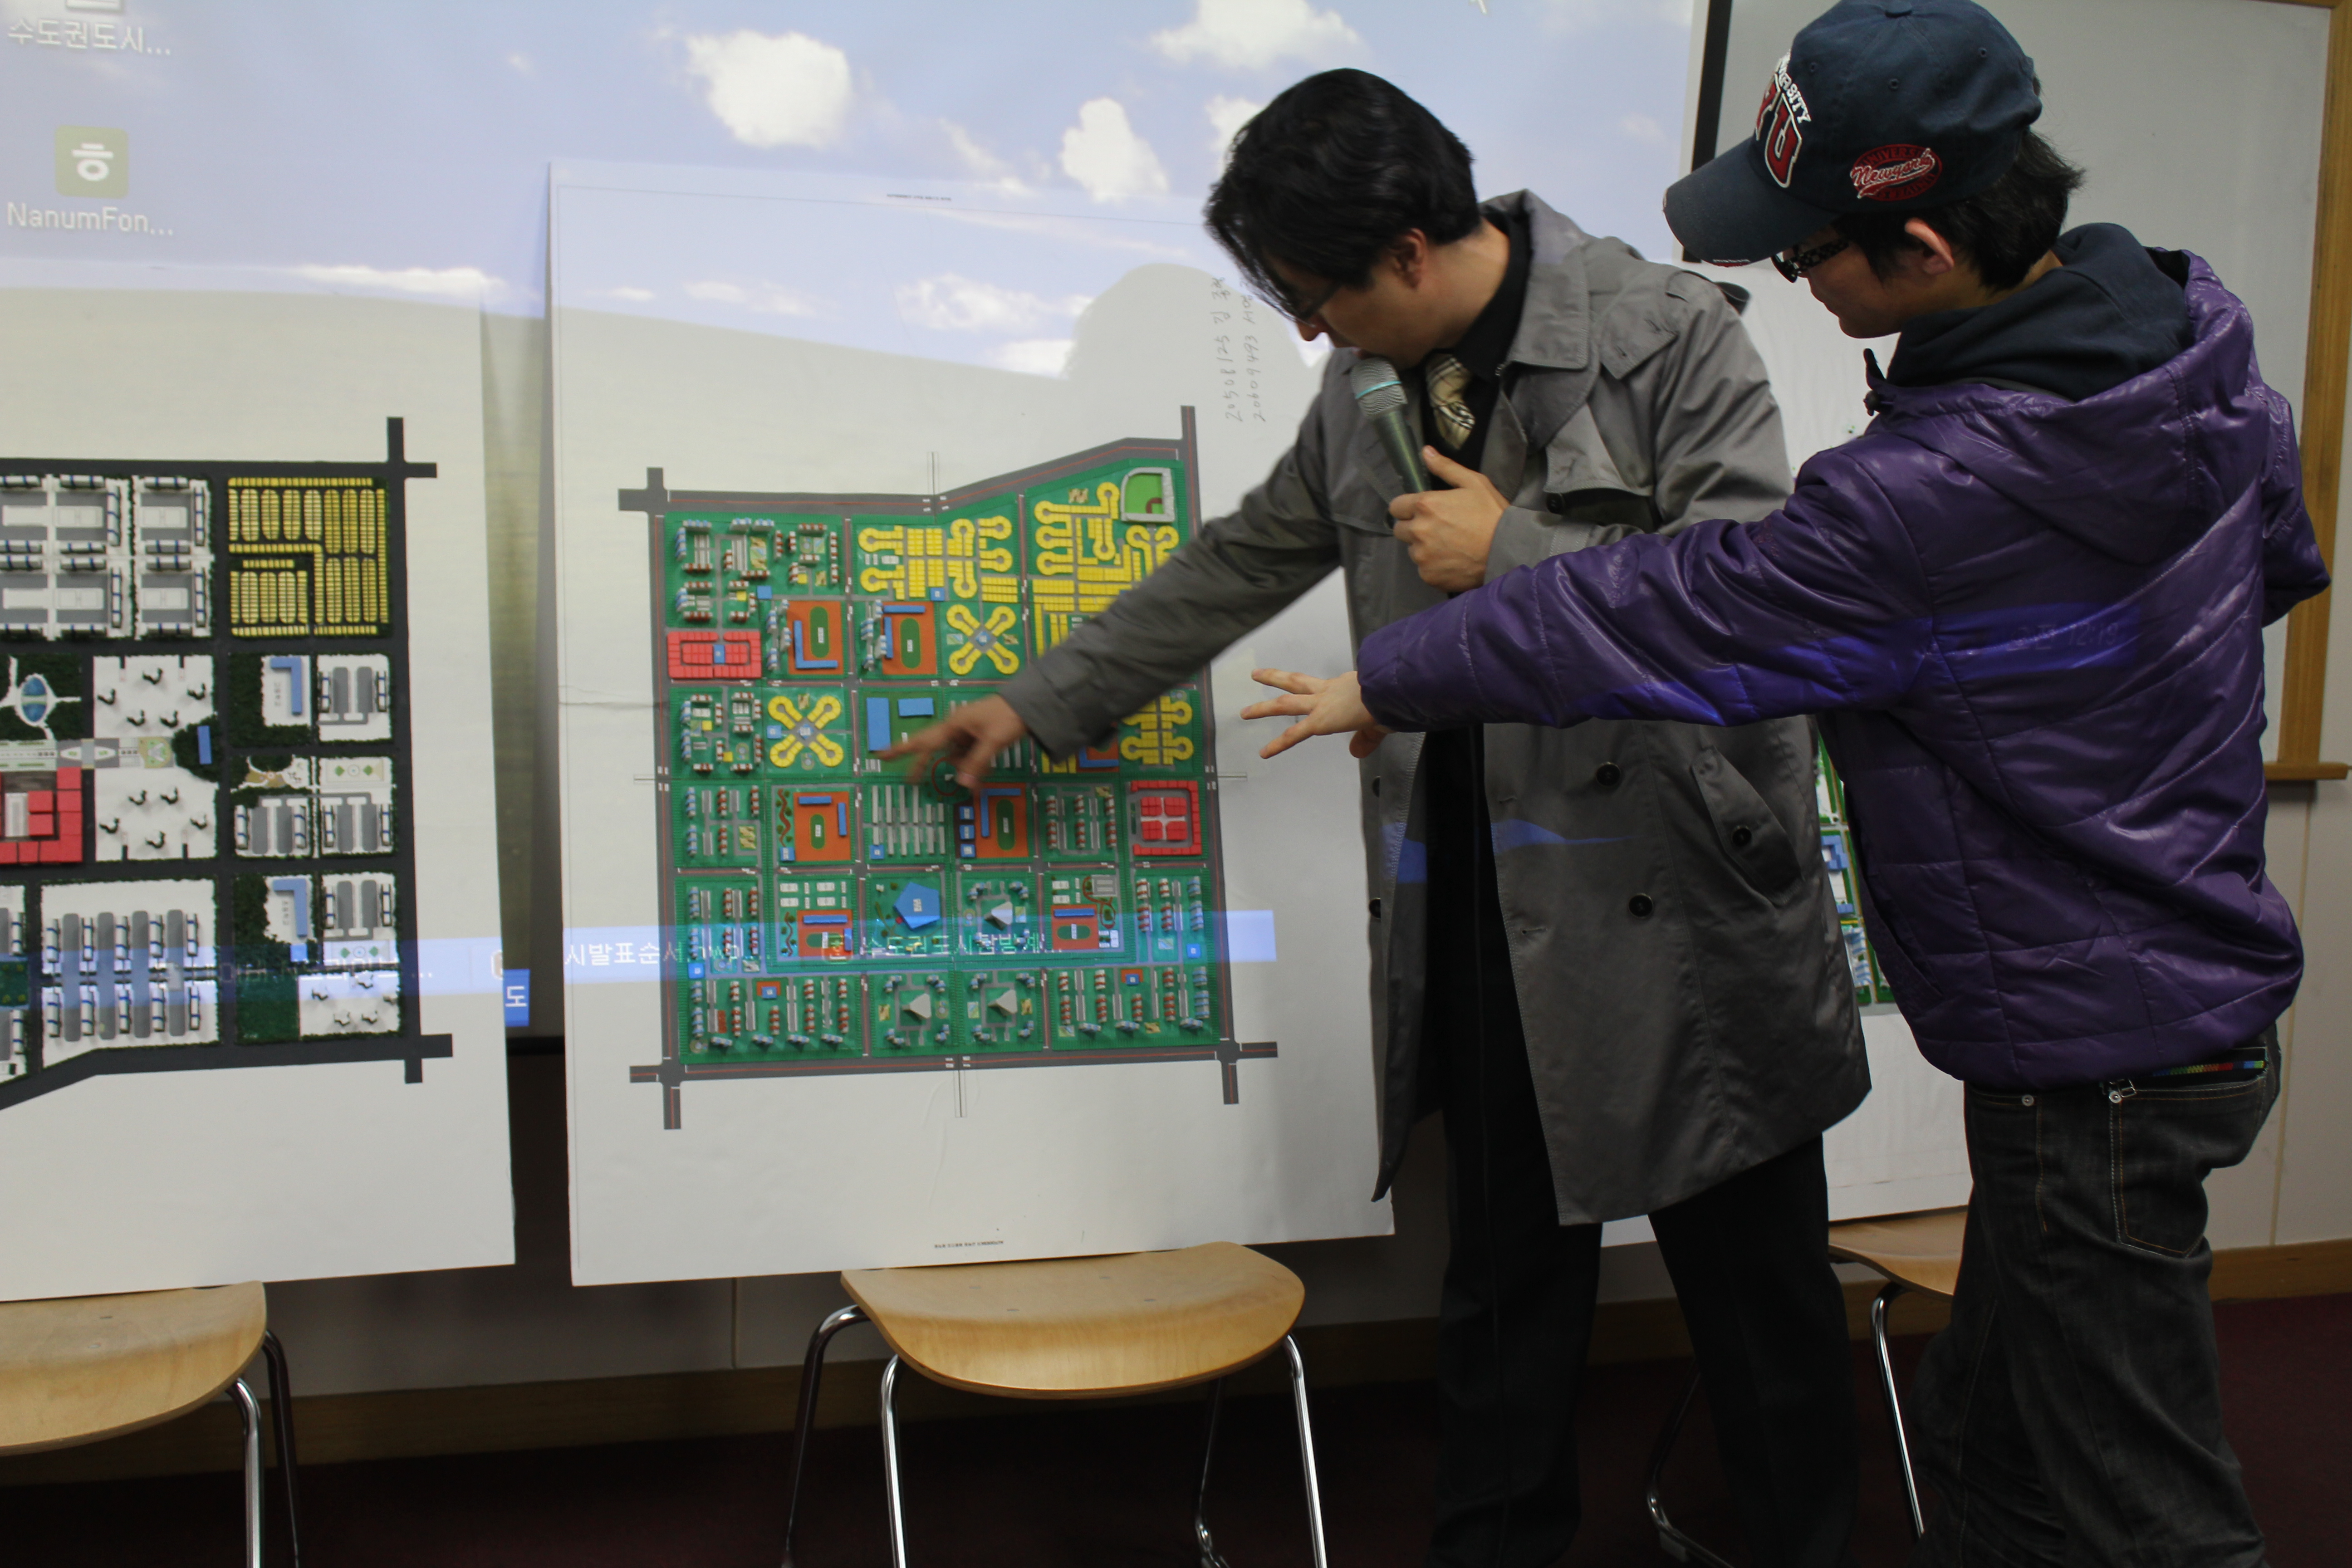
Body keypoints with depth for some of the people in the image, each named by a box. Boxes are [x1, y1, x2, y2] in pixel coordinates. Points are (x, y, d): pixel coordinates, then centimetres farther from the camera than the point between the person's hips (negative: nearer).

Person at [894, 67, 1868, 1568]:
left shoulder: (1669, 331, -10)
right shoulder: (1370, 390, 10)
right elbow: (1239, 566, 20)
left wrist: (1511, 554, -16)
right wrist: (1038, 703, 22)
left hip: (1677, 895, -5)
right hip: (1481, 913, 5)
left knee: (1756, 1281, 9)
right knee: (1505, 1272, 16)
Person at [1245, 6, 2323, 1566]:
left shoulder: (1941, 498, -31)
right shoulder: (2194, 328, -3)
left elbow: (1659, 616, -20)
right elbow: (2280, 551, 16)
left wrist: (1386, 682, -6)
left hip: (2100, 1063, -9)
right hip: (2203, 966, 9)